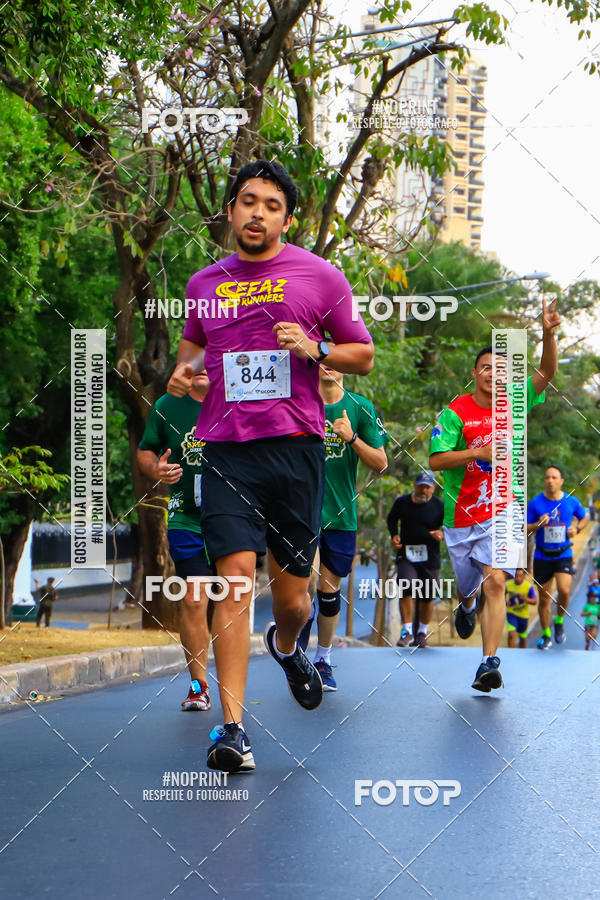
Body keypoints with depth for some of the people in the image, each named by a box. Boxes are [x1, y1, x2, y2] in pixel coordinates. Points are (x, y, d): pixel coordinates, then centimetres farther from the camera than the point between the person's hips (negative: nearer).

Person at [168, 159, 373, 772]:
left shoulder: (320, 276, 5)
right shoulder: (204, 283, 13)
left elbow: (363, 355, 10)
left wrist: (316, 349, -9)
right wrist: (182, 371, 7)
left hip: (297, 446, -1)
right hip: (226, 450, 1)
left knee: (291, 590, 5)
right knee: (235, 577, -13)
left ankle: (286, 646, 43)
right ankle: (232, 727, -12)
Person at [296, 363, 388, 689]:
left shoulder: (361, 408, 3)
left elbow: (380, 464, 1)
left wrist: (353, 438, -13)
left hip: (341, 512, 1)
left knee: (330, 588, 7)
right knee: (307, 580, -20)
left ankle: (323, 660, 23)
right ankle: (304, 620, 12)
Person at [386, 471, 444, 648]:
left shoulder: (439, 506, -4)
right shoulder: (401, 502, 3)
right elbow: (392, 519, 22)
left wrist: (442, 534, -17)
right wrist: (394, 535, 4)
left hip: (429, 557, -1)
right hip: (406, 555, 1)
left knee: (427, 596, 5)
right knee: (405, 588, -18)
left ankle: (422, 632, 25)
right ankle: (406, 631, -10)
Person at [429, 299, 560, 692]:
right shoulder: (455, 412, -7)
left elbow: (547, 373, -11)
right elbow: (436, 460, -12)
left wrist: (548, 334, -27)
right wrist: (481, 452, -21)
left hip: (501, 513, 0)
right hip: (462, 516, 0)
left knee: (495, 582, -17)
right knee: (469, 586, 15)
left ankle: (490, 663, -19)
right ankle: (467, 606, 55)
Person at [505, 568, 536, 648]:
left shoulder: (529, 587, -18)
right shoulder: (508, 584, -12)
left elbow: (534, 601, -19)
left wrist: (526, 599, -39)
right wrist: (504, 601, -14)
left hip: (523, 615, 0)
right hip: (511, 613, 0)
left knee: (523, 638, 16)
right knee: (511, 634, -20)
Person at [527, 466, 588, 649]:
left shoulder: (572, 502, 0)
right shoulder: (535, 503, -3)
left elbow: (585, 517, 19)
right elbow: (525, 529, 1)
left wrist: (577, 528, -2)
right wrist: (539, 524, -19)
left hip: (564, 555, -1)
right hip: (542, 557, 1)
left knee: (564, 590, -22)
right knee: (544, 598, 5)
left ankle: (559, 621, 6)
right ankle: (546, 635, 22)